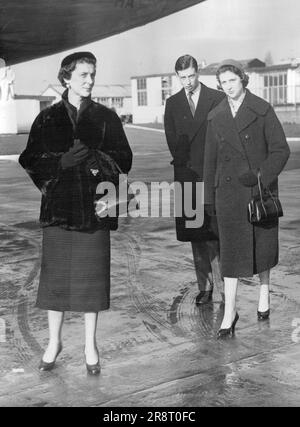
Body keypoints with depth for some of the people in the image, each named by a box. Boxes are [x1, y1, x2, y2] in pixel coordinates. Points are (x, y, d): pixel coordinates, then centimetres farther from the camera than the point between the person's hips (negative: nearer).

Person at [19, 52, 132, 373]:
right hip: (58, 205, 0)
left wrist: (98, 158, -15)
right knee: (56, 274, 4)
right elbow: (29, 161, 2)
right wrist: (63, 160, -15)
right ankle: (54, 341, 22)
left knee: (92, 275, 3)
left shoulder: (106, 118, 7)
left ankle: (90, 345, 19)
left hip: (95, 206, 0)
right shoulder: (48, 119, 6)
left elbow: (124, 159, 5)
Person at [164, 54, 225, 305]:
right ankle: (205, 287, 9)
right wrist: (186, 164, -3)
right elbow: (172, 139, 8)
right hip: (188, 175, 3)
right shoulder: (173, 103, 12)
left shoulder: (218, 99, 4)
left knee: (215, 233, -8)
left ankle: (224, 284, -1)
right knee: (196, 235, 4)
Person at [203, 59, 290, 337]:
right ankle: (229, 312, 2)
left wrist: (262, 177, -19)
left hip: (261, 188, -1)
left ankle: (264, 293, 35)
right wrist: (209, 198, 10)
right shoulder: (215, 116, 7)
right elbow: (210, 160, 11)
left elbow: (281, 150, -6)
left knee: (263, 244, 10)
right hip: (229, 191, 2)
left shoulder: (262, 110, -3)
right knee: (230, 249, -2)